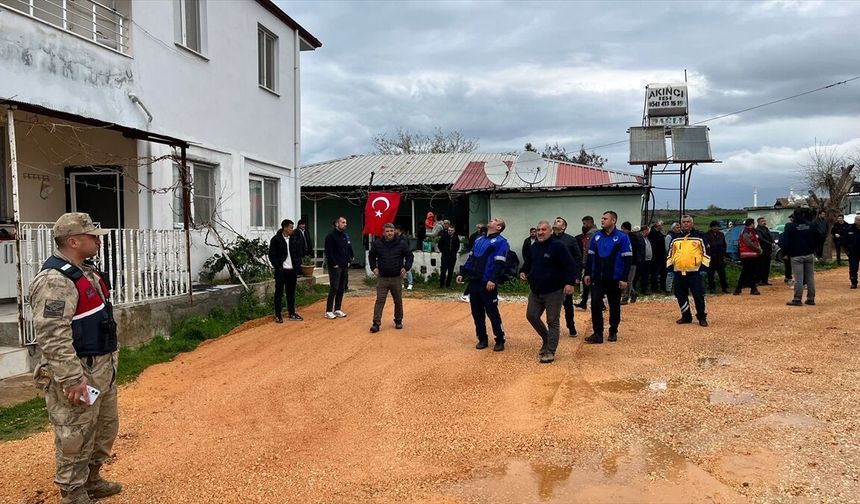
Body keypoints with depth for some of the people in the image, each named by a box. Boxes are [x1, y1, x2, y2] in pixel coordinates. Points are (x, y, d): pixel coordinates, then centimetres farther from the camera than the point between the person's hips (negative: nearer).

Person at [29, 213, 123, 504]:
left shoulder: (86, 271, 12)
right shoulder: (55, 280, -20)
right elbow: (52, 337, -25)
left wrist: (109, 361, 22)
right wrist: (73, 379, -26)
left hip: (102, 369, 10)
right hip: (77, 374, -10)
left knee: (106, 427, 21)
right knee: (76, 437, 2)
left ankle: (91, 480, 38)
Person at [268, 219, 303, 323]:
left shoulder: (295, 238, 7)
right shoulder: (276, 239, -8)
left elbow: (299, 252, 14)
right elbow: (272, 255, -7)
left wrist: (298, 264, 4)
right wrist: (277, 266, -12)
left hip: (292, 270, 5)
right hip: (281, 270, -5)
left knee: (291, 292, 11)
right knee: (279, 292, 2)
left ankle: (291, 313, 20)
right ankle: (278, 315, 7)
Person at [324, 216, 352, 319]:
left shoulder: (346, 236, 13)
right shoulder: (331, 236, -10)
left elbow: (350, 250, 19)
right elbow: (329, 252, -15)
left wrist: (349, 261, 8)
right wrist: (334, 264, -16)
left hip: (345, 267, 7)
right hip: (335, 267, -7)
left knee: (341, 289, 10)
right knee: (334, 289, -8)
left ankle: (337, 309, 18)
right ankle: (329, 311, -3)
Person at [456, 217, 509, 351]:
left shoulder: (500, 241, -6)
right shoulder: (479, 240, 19)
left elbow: (499, 263, -15)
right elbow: (471, 258, 21)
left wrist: (493, 280, -25)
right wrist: (463, 273, 14)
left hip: (487, 283, -7)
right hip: (473, 281, 7)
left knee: (492, 313, -3)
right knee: (477, 312, 10)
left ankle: (500, 341, 9)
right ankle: (482, 339, 21)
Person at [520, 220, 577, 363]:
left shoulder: (558, 245, -13)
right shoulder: (533, 247, 9)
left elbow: (570, 265, -17)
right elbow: (527, 263, 24)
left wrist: (570, 282, -25)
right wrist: (523, 272, 5)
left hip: (553, 291, -7)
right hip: (535, 290, 7)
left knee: (552, 321, 0)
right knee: (531, 316, 10)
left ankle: (550, 351, 8)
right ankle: (546, 340, 32)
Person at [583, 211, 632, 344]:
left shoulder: (622, 237, -7)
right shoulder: (597, 236, 4)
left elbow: (627, 259, -8)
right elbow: (590, 256, 10)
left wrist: (624, 278, -11)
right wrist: (587, 274, 6)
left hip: (614, 279, -3)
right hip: (597, 278, 3)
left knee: (614, 306, 10)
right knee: (595, 305, -6)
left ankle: (613, 332, 24)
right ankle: (597, 334, -1)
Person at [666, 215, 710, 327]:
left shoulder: (699, 236, 0)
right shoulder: (676, 238, 11)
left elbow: (706, 252, 1)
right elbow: (670, 253, 16)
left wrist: (704, 267, -6)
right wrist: (670, 268, 9)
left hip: (694, 272, -4)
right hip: (679, 272, 4)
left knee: (698, 296, -1)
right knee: (681, 296, 8)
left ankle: (702, 317, 12)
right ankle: (686, 316, 20)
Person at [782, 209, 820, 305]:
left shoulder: (790, 226, -7)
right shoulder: (811, 225, 6)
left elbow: (786, 241, -10)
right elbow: (818, 238, 12)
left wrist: (785, 253, 0)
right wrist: (813, 249, 20)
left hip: (796, 255, -4)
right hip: (810, 254, 4)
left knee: (798, 278, -5)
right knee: (810, 277, 9)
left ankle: (797, 299, -5)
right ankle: (811, 299, 13)